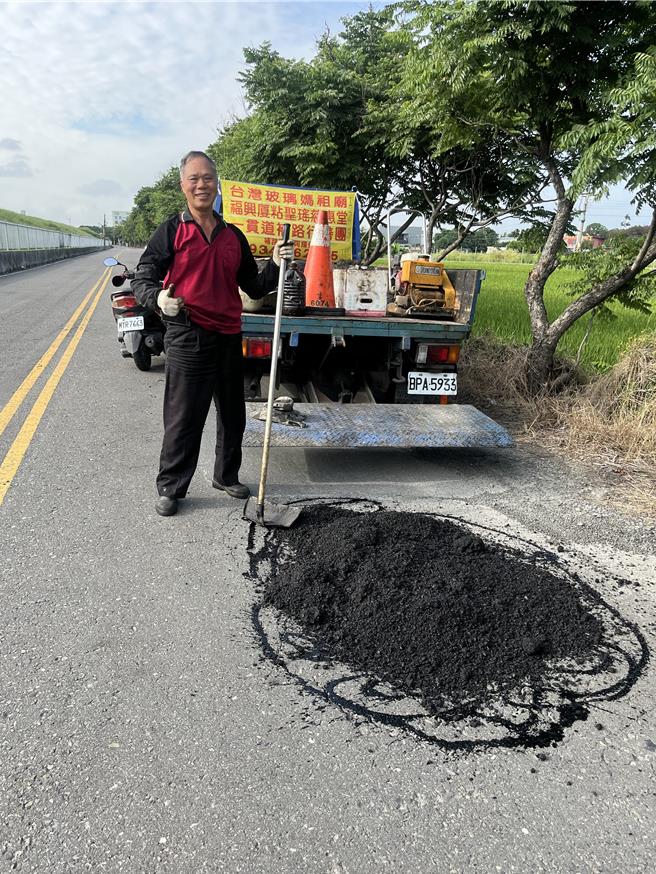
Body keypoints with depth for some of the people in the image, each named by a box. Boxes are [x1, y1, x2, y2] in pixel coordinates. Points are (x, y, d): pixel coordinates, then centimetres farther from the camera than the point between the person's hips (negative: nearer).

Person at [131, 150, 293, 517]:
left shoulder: (234, 236, 14)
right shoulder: (172, 231, 0)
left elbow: (254, 287, 18)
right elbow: (142, 279, -4)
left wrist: (275, 265, 0)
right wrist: (159, 298, -26)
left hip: (229, 338, 5)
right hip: (188, 338, -5)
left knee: (233, 416, 14)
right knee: (183, 418, -1)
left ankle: (227, 476, 32)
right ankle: (170, 488, 14)